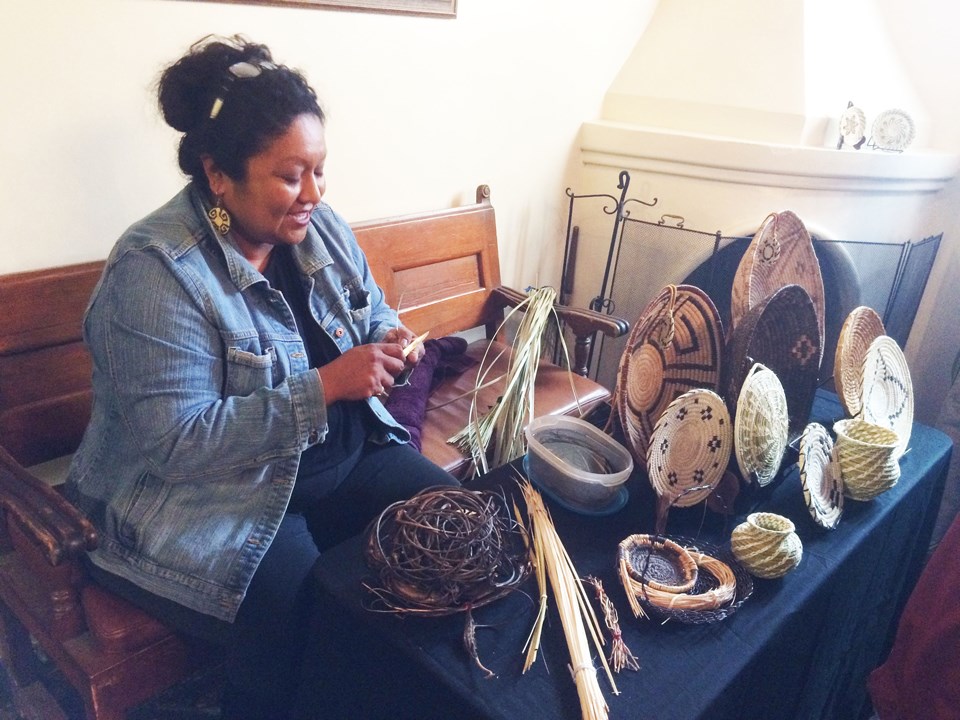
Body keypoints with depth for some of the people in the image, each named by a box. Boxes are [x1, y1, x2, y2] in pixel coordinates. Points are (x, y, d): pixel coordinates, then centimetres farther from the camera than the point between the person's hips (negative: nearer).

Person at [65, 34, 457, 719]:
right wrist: (323, 387, -29)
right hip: (213, 495, -6)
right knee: (293, 604, -29)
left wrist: (393, 343, -9)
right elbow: (175, 443, -24)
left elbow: (374, 314, 16)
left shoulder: (320, 227, 2)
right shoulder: (156, 269, -19)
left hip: (348, 454, 7)